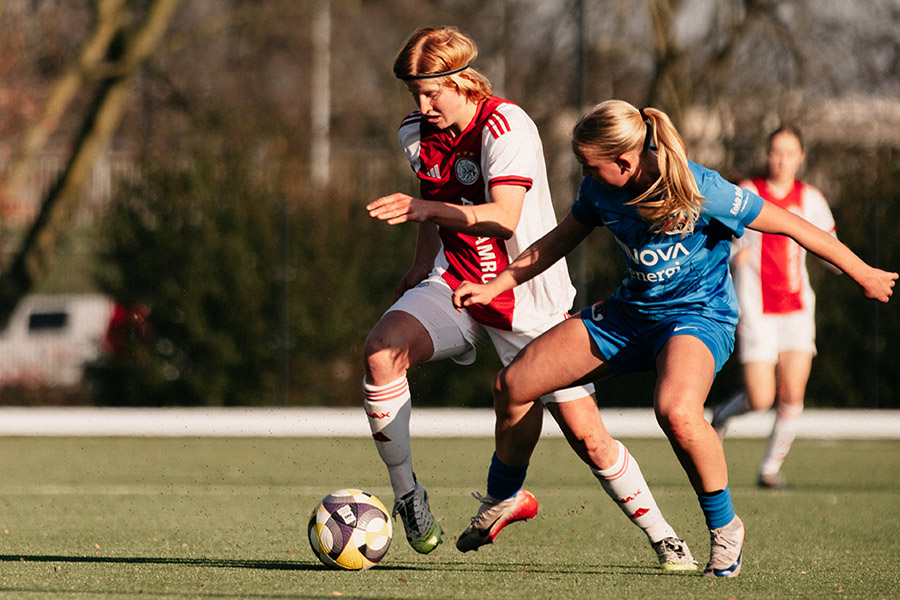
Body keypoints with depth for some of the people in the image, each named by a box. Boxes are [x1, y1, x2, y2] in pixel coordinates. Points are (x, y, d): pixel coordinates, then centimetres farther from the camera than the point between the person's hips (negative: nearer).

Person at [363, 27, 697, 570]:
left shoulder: (506, 127, -21)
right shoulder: (418, 135, 1)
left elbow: (504, 217, -33)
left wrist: (425, 209, -44)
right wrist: (423, 264, 17)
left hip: (529, 299, -5)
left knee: (589, 438, -5)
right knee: (381, 352, -26)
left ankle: (662, 536, 16)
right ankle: (407, 494, -11)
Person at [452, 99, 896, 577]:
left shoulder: (701, 191, -27)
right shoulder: (600, 189, -9)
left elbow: (789, 226, -18)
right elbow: (559, 240, 11)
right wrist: (494, 286, 6)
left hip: (699, 314, -7)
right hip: (632, 311, 7)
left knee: (675, 412, -39)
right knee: (513, 385, 1)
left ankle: (724, 527, -15)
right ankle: (504, 500, 28)